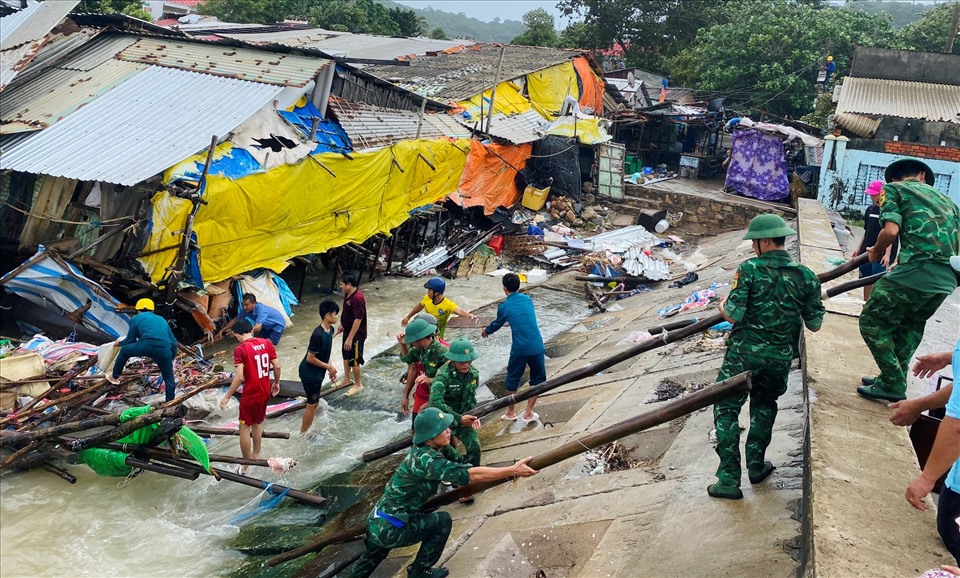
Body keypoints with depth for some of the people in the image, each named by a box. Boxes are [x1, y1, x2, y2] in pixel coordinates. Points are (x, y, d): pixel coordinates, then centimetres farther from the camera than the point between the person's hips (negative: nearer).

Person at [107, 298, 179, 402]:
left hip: (146, 346, -2)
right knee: (169, 378, 19)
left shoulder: (136, 318, 22)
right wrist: (171, 359, 40)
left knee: (124, 351, 29)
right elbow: (173, 342, 28)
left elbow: (131, 341, 22)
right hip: (164, 350, 2)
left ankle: (114, 377, 42)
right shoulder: (162, 320, 33)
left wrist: (120, 343, 44)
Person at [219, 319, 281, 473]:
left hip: (250, 395, -6)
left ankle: (247, 465, 17)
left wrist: (227, 396, -12)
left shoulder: (240, 349, -18)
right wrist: (276, 383, 19)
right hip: (265, 392, 6)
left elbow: (239, 377, -22)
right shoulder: (267, 343, -3)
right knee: (257, 423, 25)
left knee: (244, 428, 9)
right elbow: (277, 366, 2)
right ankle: (255, 456, 38)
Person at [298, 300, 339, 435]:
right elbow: (310, 358, -23)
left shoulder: (330, 330, 1)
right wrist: (328, 367, -15)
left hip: (317, 372, 9)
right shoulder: (318, 334, -28)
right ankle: (303, 434, 16)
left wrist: (330, 368, 7)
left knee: (313, 402, 19)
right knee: (313, 404, 2)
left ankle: (307, 431, 32)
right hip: (309, 373, -9)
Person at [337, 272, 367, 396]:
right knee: (346, 355, 23)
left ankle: (358, 385, 20)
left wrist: (350, 338, -28)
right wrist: (342, 325, 25)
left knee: (354, 360, 4)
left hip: (356, 335, -9)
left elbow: (358, 319, -29)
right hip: (348, 331, 9)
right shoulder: (348, 294, 0)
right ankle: (346, 379, 40)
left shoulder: (357, 298, -30)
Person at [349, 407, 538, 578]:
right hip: (389, 529, -8)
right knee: (442, 521, 5)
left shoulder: (426, 449, 0)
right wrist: (513, 470, -29)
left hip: (376, 522, 8)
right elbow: (472, 475, -30)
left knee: (369, 562, 32)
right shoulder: (426, 460, -27)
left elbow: (462, 467, 2)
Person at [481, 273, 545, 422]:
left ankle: (510, 412, 29)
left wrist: (486, 331, 40)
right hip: (536, 347, 2)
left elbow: (497, 324, 17)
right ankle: (528, 413, 16)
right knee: (538, 379, 16)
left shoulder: (504, 307, -2)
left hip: (519, 348, -1)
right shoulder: (527, 299, 7)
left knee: (513, 379, 18)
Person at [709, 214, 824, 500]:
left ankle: (729, 478, 2)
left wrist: (722, 307, 6)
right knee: (764, 406, 27)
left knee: (726, 409, 6)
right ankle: (756, 465, 28)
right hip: (780, 358, 4)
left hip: (744, 353, -4)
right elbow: (814, 324, 1)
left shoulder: (749, 269, -13)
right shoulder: (805, 276, -3)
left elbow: (734, 315, -17)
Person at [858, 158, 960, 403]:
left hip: (916, 274, -7)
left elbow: (891, 230, -8)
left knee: (872, 323, 7)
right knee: (910, 326, 26)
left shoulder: (893, 188, 8)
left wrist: (876, 253, 11)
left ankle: (893, 385, 8)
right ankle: (893, 380, 30)